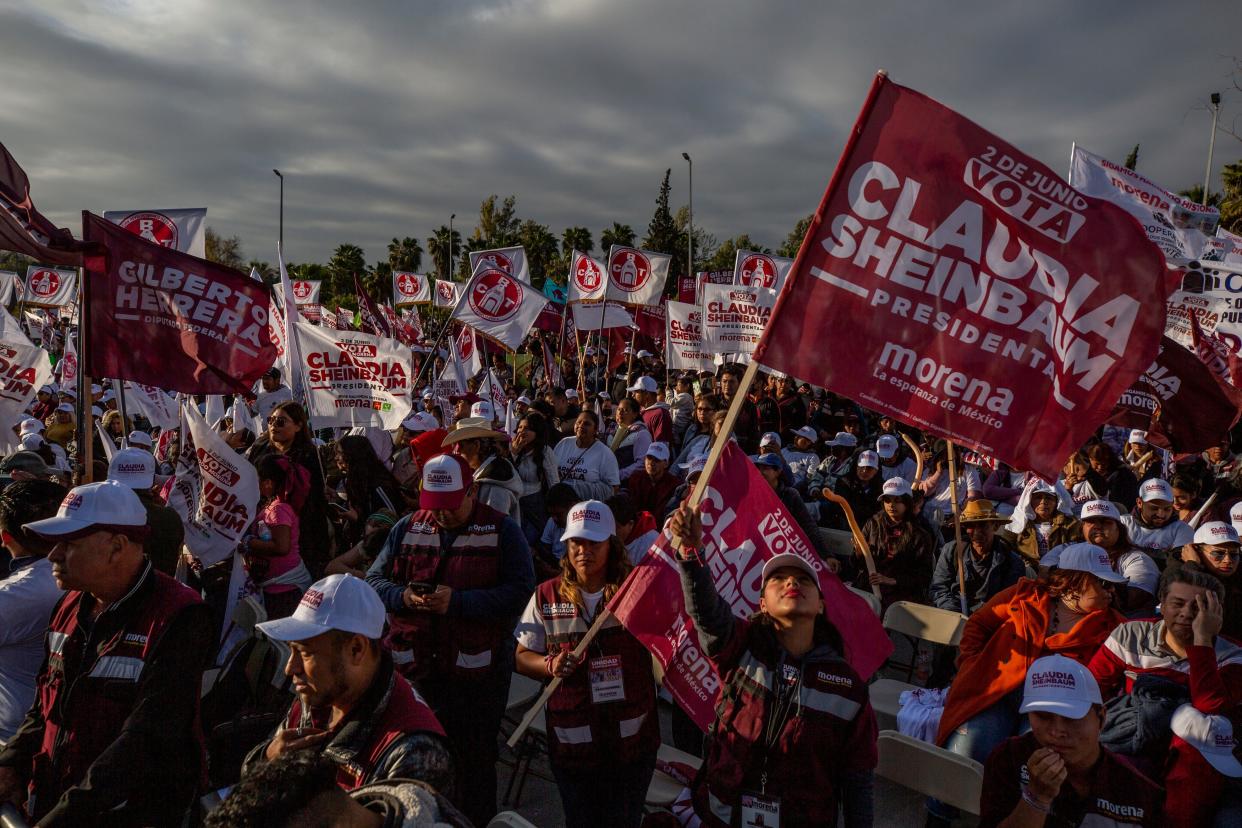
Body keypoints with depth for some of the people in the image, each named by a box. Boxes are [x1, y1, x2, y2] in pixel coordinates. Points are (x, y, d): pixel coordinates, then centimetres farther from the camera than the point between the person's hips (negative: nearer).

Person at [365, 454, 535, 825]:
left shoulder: (502, 530, -5)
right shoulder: (407, 528, 6)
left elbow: (521, 592, -15)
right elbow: (374, 580, 7)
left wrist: (457, 601, -23)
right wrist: (403, 597, -15)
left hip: (477, 674, -3)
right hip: (414, 669, 4)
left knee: (475, 762, 11)